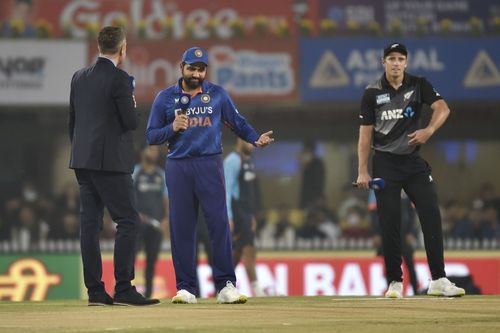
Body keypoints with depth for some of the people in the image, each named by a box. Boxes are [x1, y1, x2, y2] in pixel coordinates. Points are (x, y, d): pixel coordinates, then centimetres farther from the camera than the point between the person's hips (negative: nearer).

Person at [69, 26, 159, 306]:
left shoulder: (79, 78, 12)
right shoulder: (119, 78, -11)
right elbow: (132, 122, -12)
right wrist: (133, 105, 9)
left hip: (83, 162, 8)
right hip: (110, 162, -8)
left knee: (90, 223, 7)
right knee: (128, 220, -5)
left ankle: (95, 291, 7)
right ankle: (123, 290, -12)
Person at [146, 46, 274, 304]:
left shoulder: (217, 94, 10)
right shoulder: (165, 98, 8)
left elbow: (237, 122, 13)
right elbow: (151, 136, 7)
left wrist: (256, 139, -5)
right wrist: (172, 128, -12)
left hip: (209, 165, 0)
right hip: (178, 168, 0)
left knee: (219, 223, -9)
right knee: (181, 227, 0)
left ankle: (225, 285, -8)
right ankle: (186, 288, 5)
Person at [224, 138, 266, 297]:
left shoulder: (248, 162, 17)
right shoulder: (233, 160, -12)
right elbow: (226, 189, -17)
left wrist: (252, 216, 22)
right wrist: (228, 217, -22)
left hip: (246, 212, 9)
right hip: (237, 212, -9)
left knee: (237, 252, 10)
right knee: (249, 249, -13)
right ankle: (256, 290, -15)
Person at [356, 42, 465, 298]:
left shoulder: (418, 85, 2)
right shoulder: (372, 93, 1)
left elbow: (442, 108, -11)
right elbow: (365, 133, 2)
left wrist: (429, 130, -31)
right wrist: (362, 171, -5)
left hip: (413, 162, 1)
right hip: (385, 163, -1)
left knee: (431, 216, -8)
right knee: (390, 223, -3)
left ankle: (438, 281, -8)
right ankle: (395, 282, 5)